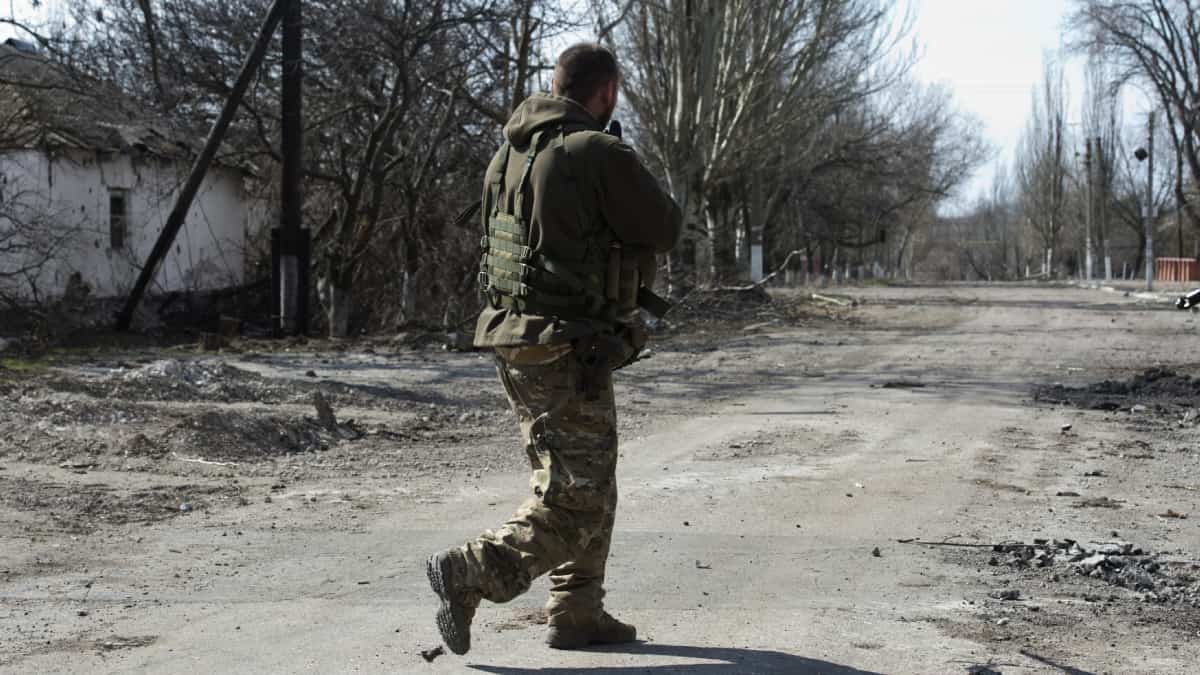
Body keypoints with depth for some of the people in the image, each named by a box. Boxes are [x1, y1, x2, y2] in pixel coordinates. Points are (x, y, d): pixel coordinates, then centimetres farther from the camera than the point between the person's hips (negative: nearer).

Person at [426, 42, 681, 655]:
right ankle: (469, 572, -12)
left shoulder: (509, 153, 8)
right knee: (575, 502, -2)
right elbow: (663, 231, -5)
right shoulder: (601, 155, -16)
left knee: (592, 487, 19)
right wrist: (648, 191, 15)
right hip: (568, 353, -9)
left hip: (514, 340, 9)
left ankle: (577, 615, 24)